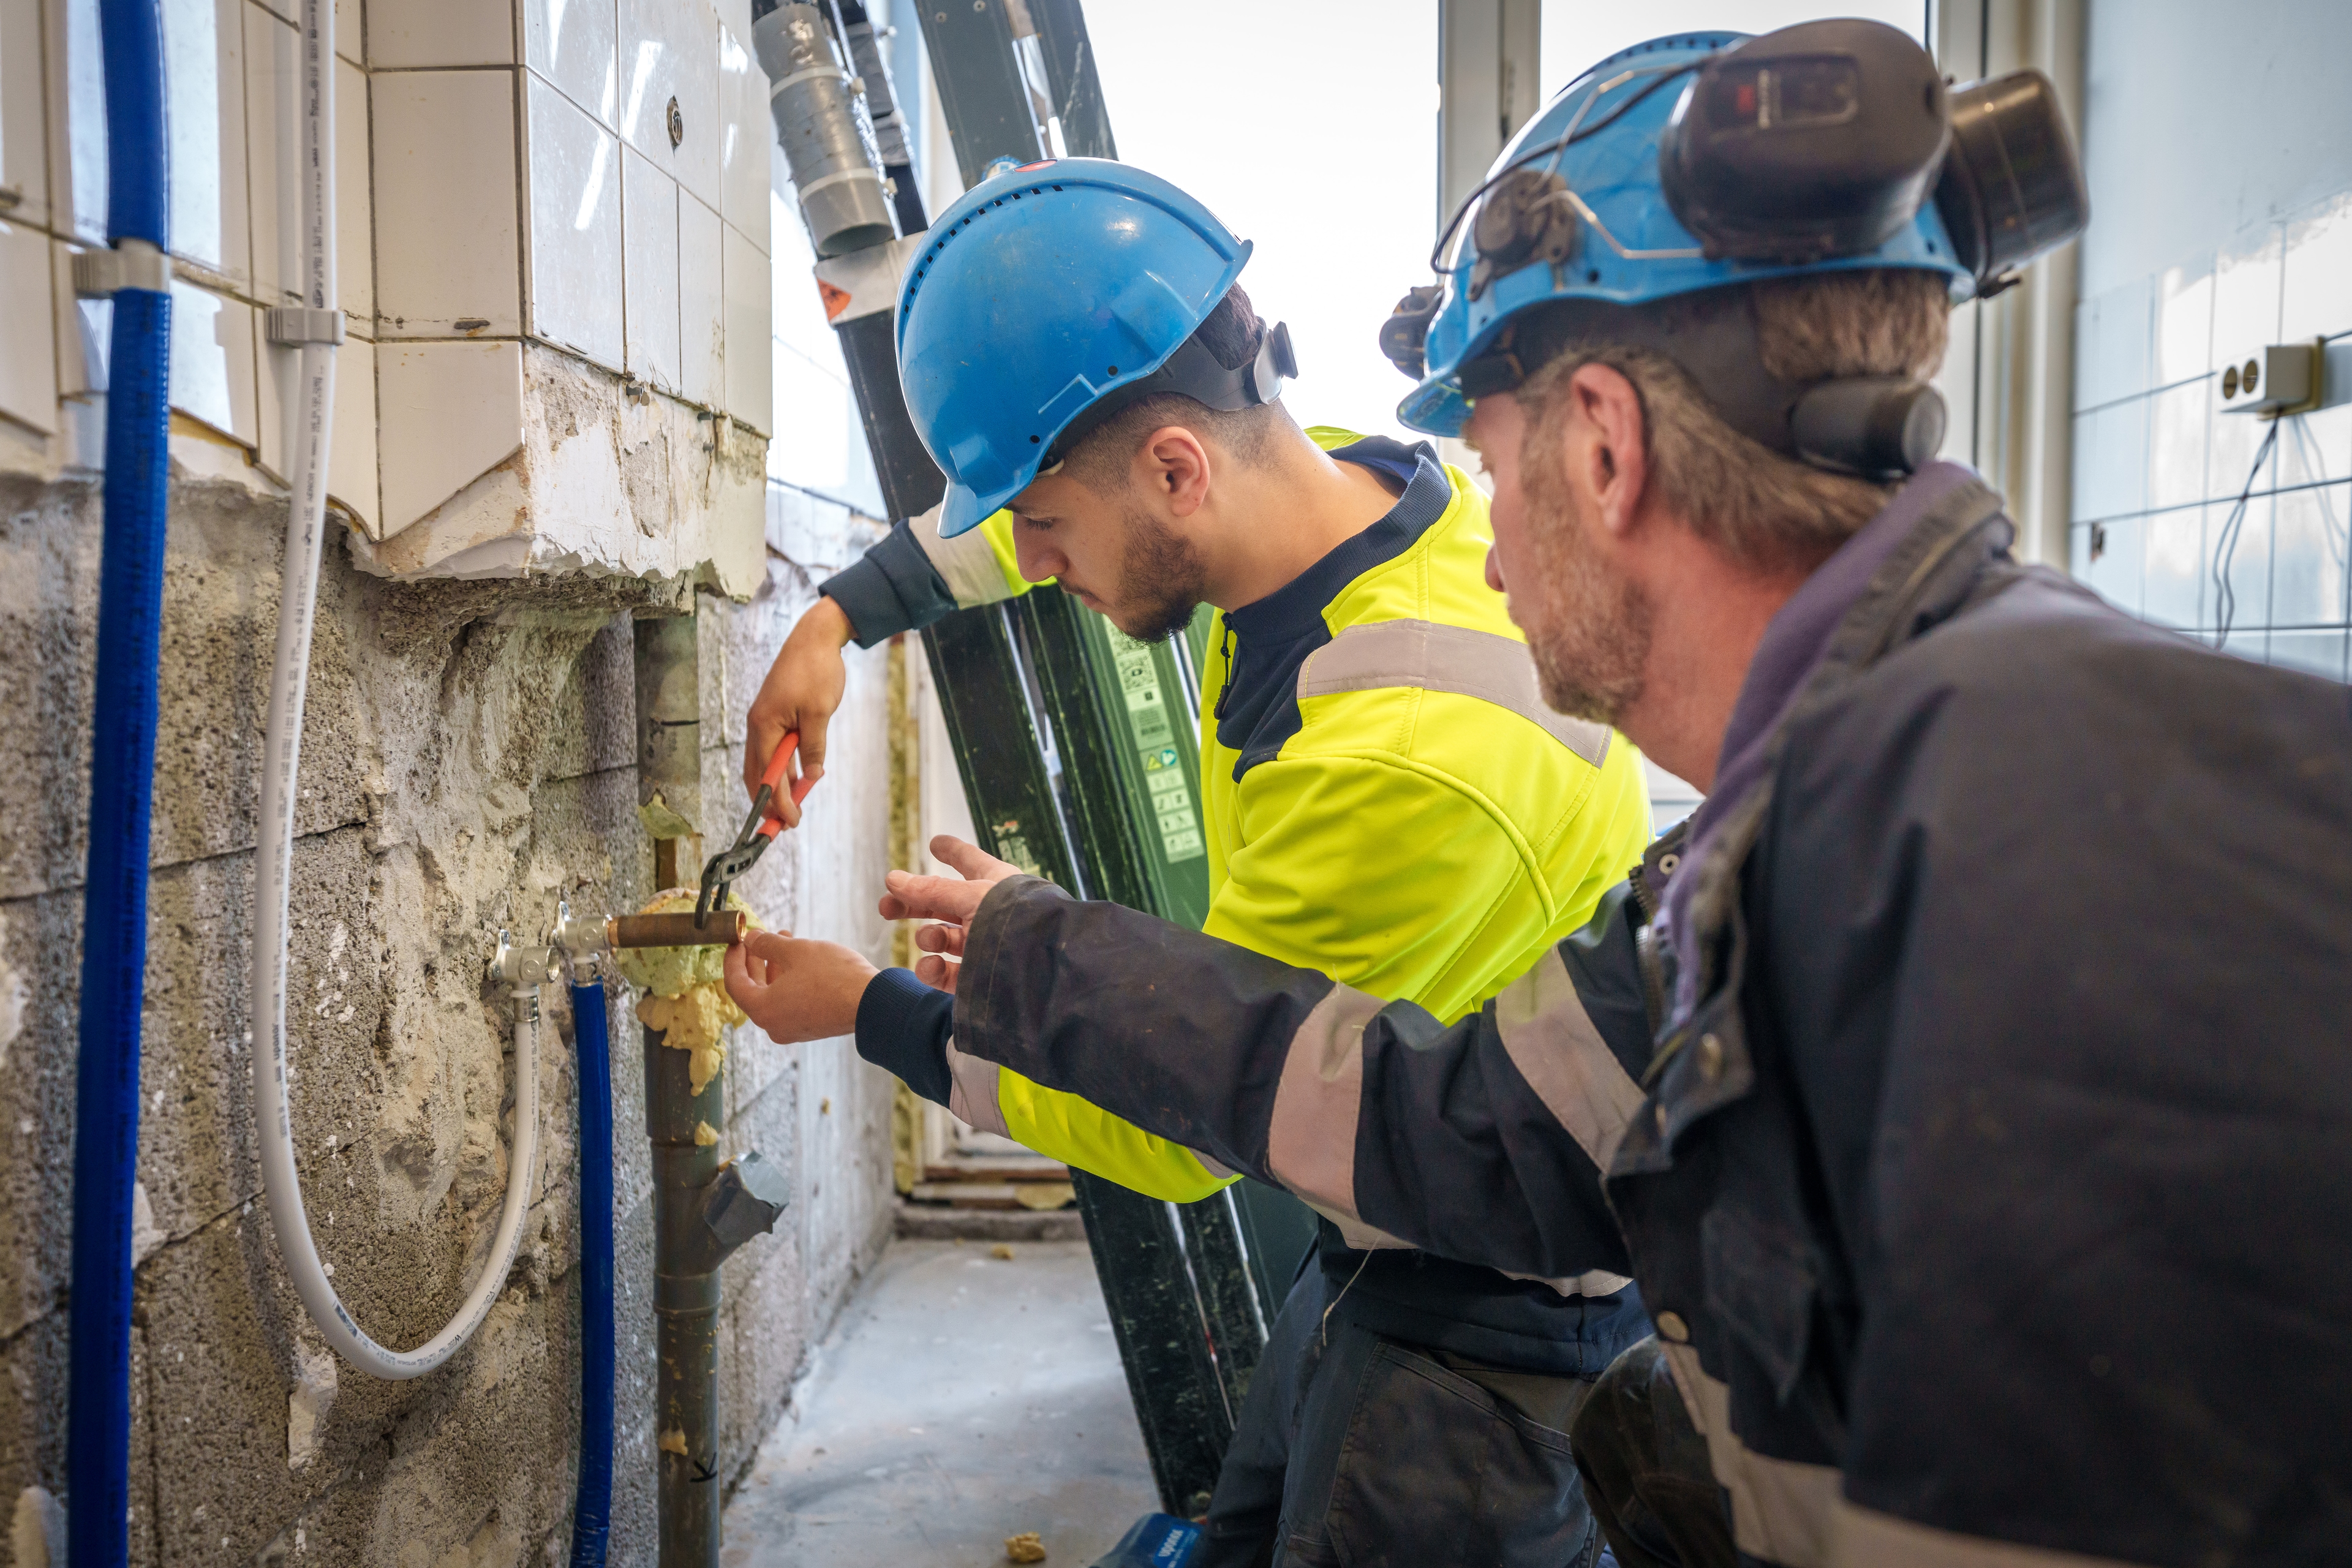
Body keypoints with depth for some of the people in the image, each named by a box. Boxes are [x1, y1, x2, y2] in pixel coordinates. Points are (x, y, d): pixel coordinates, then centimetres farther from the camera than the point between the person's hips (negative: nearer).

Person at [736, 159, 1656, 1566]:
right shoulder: (1338, 478, -11)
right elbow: (1018, 503, 12)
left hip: (1496, 1321, -8)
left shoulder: (1413, 763, -36)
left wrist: (871, 1014, -11)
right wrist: (842, 618, 6)